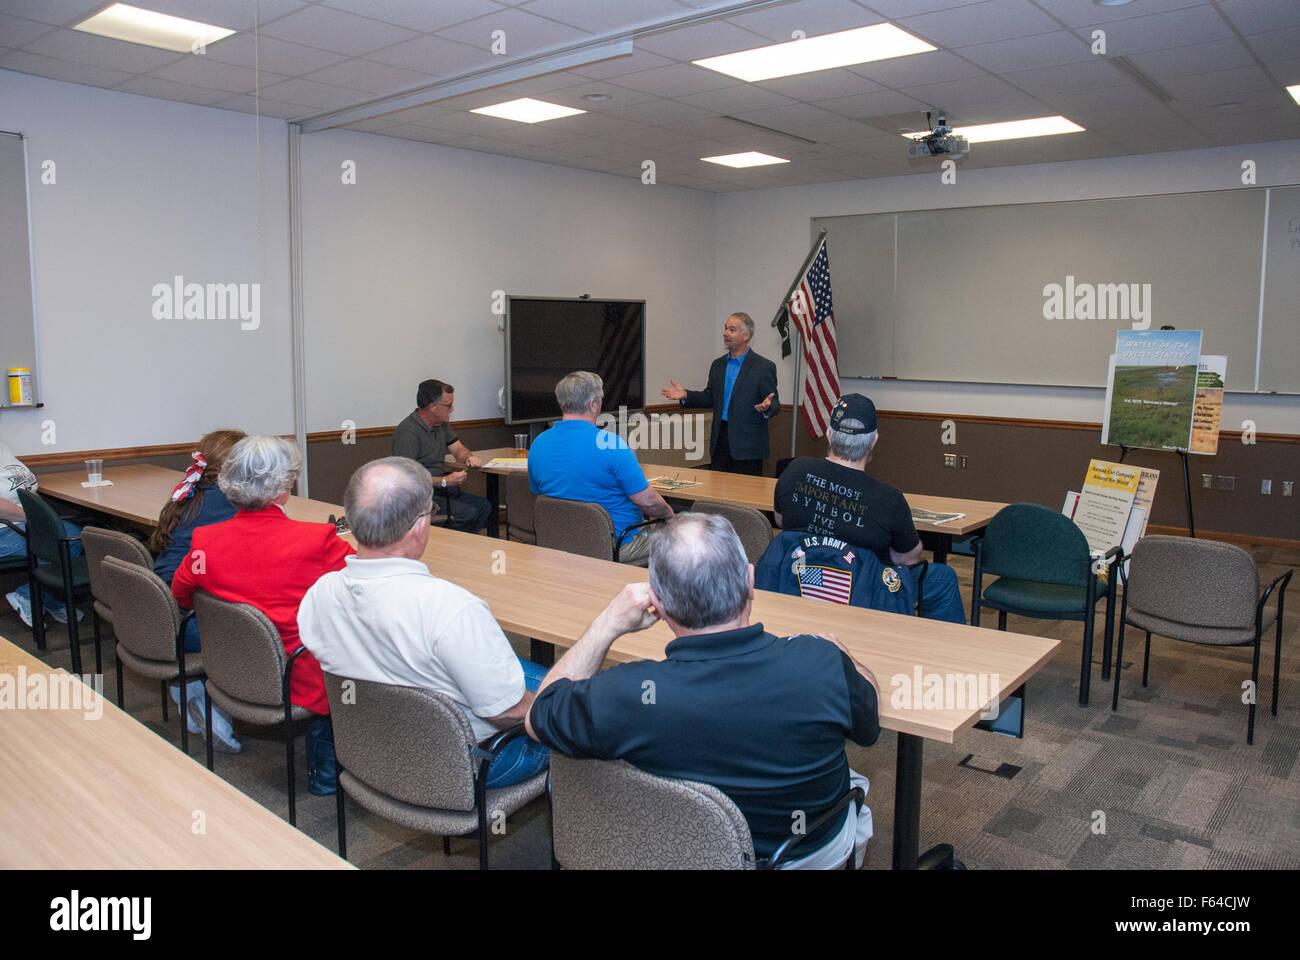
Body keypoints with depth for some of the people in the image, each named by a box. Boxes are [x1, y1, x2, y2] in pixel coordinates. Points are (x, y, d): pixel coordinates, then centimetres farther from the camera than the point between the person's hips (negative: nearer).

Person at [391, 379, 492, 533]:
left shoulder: (441, 424, 12)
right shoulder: (408, 432, -18)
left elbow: (458, 448, 21)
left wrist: (469, 458, -4)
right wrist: (445, 481, -25)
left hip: (442, 490, 9)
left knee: (484, 506, -11)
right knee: (468, 513, -25)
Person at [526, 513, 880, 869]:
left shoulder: (622, 696, -35)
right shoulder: (824, 664, -35)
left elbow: (538, 714, -12)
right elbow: (868, 729, -9)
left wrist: (606, 625, -9)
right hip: (816, 853, -1)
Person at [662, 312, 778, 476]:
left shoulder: (764, 367, -6)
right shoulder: (718, 365, 13)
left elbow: (774, 405, -6)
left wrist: (767, 407, -29)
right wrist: (685, 395, 4)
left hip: (748, 445, -5)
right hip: (720, 440, 6)